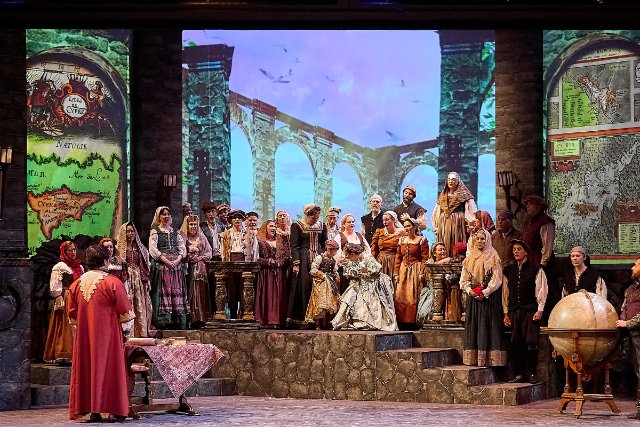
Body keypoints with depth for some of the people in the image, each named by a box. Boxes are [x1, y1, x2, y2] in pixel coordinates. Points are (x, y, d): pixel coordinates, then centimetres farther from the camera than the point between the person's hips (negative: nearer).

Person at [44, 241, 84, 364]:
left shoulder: (79, 266, 17)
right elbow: (55, 287, -9)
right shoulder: (59, 267, -4)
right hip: (66, 300, -7)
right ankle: (63, 356, -8)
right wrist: (60, 302, -17)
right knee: (65, 328, -8)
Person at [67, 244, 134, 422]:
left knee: (87, 368, 8)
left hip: (83, 336, 4)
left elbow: (72, 314, 11)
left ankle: (91, 410, 7)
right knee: (109, 366, 0)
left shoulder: (77, 284, 5)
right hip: (107, 334, -4)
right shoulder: (112, 282, -10)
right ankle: (114, 410, 0)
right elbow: (125, 312, -9)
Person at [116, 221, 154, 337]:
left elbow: (145, 266, 15)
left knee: (141, 305, 2)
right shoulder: (118, 248, 2)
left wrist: (146, 282, 8)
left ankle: (142, 332, 5)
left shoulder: (140, 248, 15)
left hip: (139, 280, 4)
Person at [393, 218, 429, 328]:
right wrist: (396, 273, 6)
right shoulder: (402, 240, 13)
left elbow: (425, 258, -7)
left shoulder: (422, 240, -2)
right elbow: (398, 258, 13)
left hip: (415, 271, -5)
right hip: (403, 270, 5)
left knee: (413, 297, -8)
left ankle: (412, 321, -2)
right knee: (400, 297, 0)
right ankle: (402, 322, 4)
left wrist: (421, 273, -15)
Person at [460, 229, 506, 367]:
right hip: (473, 297, 5)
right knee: (472, 326, 2)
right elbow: (464, 279, 11)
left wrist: (485, 292, -15)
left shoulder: (493, 257, -1)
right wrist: (470, 290, -6)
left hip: (489, 297, -5)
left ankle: (490, 358, -8)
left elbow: (496, 279, -7)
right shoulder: (470, 258, 13)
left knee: (488, 325, -7)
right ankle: (473, 358, 3)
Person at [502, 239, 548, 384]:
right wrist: (506, 313, 9)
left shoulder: (536, 270, 0)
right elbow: (505, 292, 13)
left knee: (531, 343, -6)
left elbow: (541, 291, -1)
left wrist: (539, 310, -7)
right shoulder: (508, 270, 11)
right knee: (515, 343, 3)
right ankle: (519, 373, 10)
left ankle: (531, 374, 0)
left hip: (531, 312, -4)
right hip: (514, 311, 4)